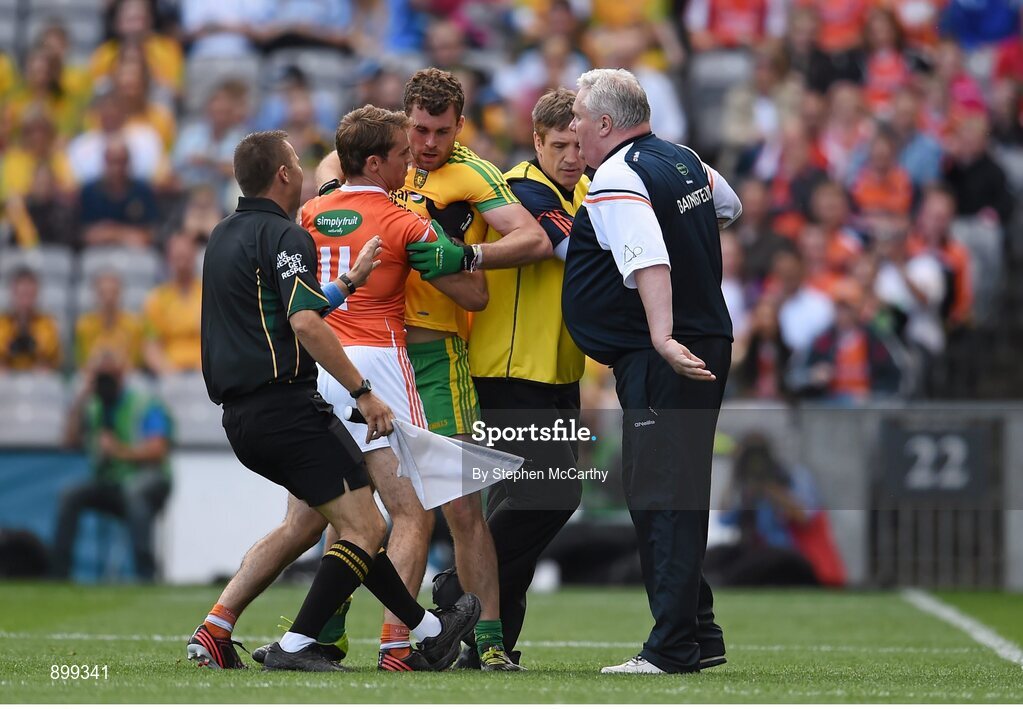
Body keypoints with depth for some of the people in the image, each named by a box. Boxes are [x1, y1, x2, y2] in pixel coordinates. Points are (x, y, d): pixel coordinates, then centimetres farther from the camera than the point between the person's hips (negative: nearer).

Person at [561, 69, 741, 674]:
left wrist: (663, 338, -40)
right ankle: (700, 635, 20)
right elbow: (727, 207, 33)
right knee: (674, 494, 16)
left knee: (661, 497, -9)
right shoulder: (685, 161, 13)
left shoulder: (616, 182, -15)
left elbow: (649, 262, -30)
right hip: (706, 344, 10)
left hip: (661, 365, -10)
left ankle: (674, 647, -11)